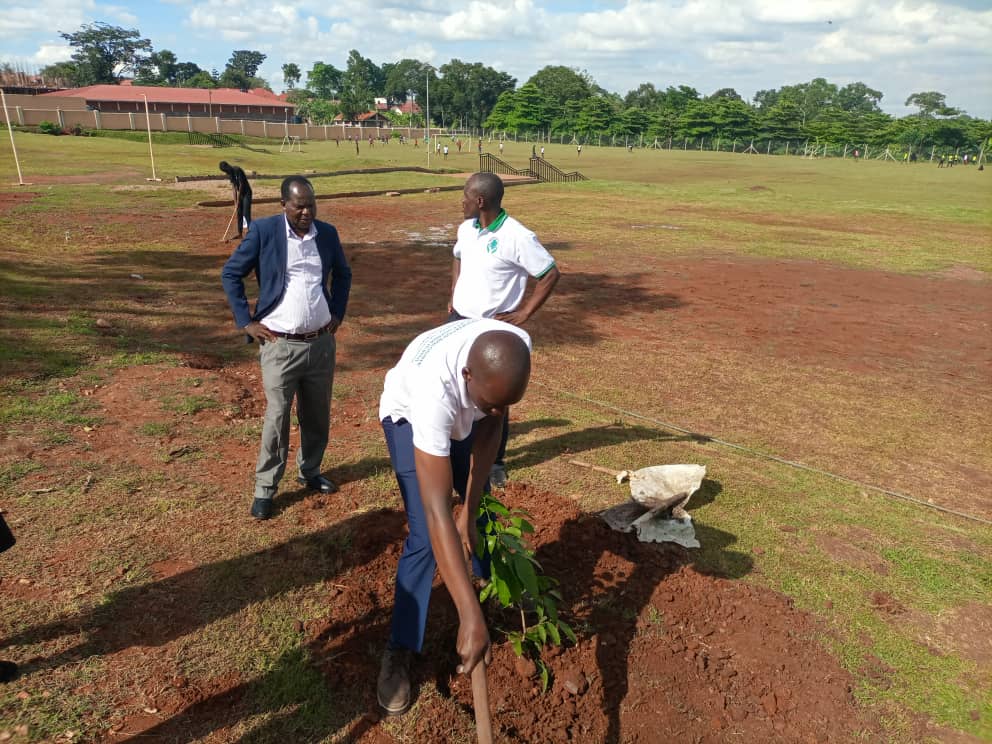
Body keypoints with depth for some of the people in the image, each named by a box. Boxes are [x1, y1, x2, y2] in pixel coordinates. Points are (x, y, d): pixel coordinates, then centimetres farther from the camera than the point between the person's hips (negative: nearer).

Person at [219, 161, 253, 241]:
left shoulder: (237, 170, -21)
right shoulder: (230, 173, 3)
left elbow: (241, 184, -20)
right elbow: (233, 186, 3)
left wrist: (238, 199, -15)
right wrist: (235, 199, -4)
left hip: (246, 193, -8)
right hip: (240, 193, 8)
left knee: (246, 214, -15)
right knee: (239, 213, 11)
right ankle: (239, 233, 18)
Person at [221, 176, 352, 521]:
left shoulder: (327, 232, 4)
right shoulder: (263, 231, -8)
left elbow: (343, 273, 20)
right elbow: (230, 273, -1)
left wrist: (337, 313, 12)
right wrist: (246, 322, -6)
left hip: (322, 342, 4)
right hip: (280, 345, -4)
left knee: (318, 415, 14)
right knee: (277, 417, 1)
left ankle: (310, 473, 33)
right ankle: (265, 487, 16)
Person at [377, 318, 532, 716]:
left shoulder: (518, 348, -34)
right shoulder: (435, 387, -48)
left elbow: (490, 428, -18)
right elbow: (436, 510, -49)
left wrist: (469, 511, -19)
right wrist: (469, 615, -51)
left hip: (464, 415, 5)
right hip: (409, 415, -5)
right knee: (425, 536, -15)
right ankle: (399, 653, 3)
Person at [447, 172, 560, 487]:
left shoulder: (517, 237, -18)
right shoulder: (466, 228, 4)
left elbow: (551, 274, -14)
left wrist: (523, 314, -13)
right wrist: (453, 296, 14)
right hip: (459, 321, 7)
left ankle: (495, 462, 22)